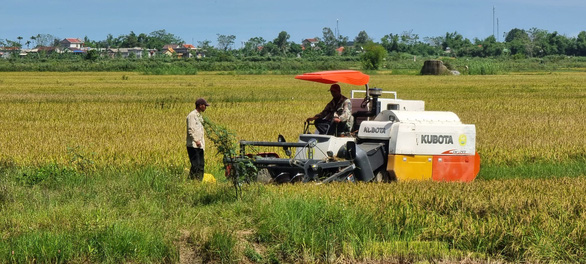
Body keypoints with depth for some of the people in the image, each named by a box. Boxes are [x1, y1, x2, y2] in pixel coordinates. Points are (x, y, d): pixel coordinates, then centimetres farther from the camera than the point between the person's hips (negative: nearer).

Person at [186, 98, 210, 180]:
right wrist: (196, 141, -19)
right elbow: (190, 130, -16)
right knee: (195, 165, -13)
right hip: (193, 145, -9)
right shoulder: (192, 115, -10)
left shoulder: (199, 115, 19)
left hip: (200, 145, 9)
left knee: (201, 165, 8)